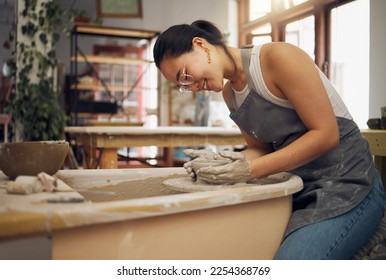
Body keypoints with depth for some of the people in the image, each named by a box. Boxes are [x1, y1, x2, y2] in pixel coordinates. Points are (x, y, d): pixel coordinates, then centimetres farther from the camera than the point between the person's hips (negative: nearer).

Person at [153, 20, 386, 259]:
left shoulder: (277, 57, -15)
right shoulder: (229, 93, 8)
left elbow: (326, 134, -17)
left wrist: (252, 168, -20)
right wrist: (220, 161, -8)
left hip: (347, 186, -6)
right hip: (301, 192, 7)